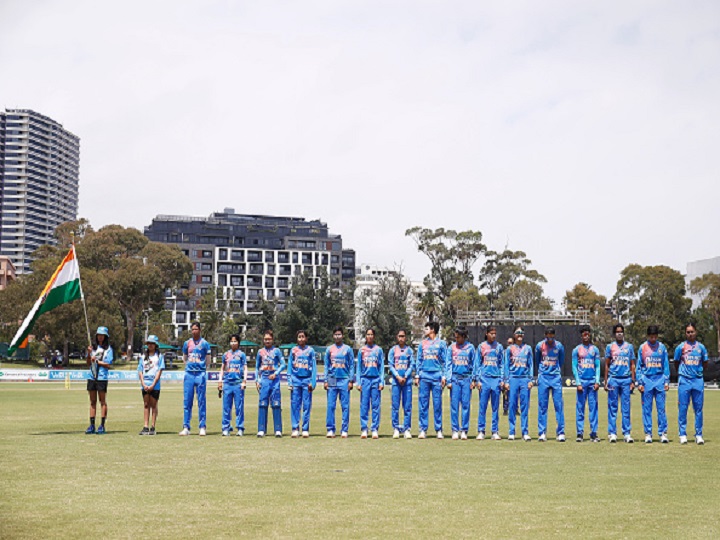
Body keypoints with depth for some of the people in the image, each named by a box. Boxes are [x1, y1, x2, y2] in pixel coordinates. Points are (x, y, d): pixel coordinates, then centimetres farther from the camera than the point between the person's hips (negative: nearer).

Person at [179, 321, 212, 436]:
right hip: (189, 374, 3)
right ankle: (186, 428, 4)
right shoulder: (187, 343, 10)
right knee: (187, 402, 1)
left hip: (200, 374, -3)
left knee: (201, 402, 0)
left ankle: (202, 427, 3)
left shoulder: (204, 343, 1)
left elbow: (208, 361, 8)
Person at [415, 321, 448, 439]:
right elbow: (419, 360, 14)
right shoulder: (422, 343, 14)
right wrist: (417, 375, 5)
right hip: (424, 376, 3)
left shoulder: (441, 343, 6)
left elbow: (444, 361, 4)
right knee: (423, 404, 0)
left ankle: (439, 430, 5)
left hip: (437, 376, -2)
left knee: (437, 404, -1)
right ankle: (423, 429, 4)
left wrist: (444, 376, -4)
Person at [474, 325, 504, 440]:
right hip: (484, 378, -1)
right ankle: (481, 431, 3)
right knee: (482, 406, -1)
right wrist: (477, 380, -2)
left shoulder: (499, 347, 10)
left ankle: (495, 432, 8)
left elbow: (502, 364, 11)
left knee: (495, 407, 4)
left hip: (496, 379, 1)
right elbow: (477, 364, 5)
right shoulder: (481, 346, 6)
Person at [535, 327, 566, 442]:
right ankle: (542, 433, 4)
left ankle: (560, 433, -1)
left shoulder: (559, 346, 0)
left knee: (559, 405, -3)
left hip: (556, 377, 0)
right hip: (543, 377, 0)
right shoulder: (539, 346, -1)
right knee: (542, 406, 0)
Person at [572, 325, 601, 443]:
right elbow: (574, 367, 2)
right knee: (580, 407, -2)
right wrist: (578, 383, -7)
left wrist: (597, 381, -4)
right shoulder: (577, 350, 5)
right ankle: (580, 433, 1)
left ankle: (593, 433, 2)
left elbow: (597, 366, 8)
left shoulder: (595, 349, 11)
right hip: (582, 381, -2)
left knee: (593, 407, 0)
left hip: (592, 381, 2)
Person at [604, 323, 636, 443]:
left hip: (626, 380, 1)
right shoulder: (610, 347, 7)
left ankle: (627, 433, 4)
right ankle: (612, 433, 3)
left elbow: (632, 365, 11)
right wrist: (606, 382, 2)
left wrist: (633, 381, 3)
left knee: (626, 407, 1)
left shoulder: (629, 346, 10)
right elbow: (607, 365, 8)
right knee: (612, 407, 0)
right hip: (613, 379, -1)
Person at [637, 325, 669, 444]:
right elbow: (639, 366, 6)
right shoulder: (642, 348, 5)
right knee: (647, 408, 1)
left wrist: (666, 381, 1)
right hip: (647, 380, 0)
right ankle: (648, 434, 5)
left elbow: (666, 365, 9)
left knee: (661, 408, -2)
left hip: (660, 380, 0)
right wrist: (639, 382, -2)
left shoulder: (662, 347, 7)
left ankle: (663, 433, 1)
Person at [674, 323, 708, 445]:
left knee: (698, 408, 3)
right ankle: (683, 435, 5)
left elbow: (705, 362, 15)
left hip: (698, 380, 2)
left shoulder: (701, 347, 5)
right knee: (682, 408, -1)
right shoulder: (681, 347, 0)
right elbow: (676, 362, 10)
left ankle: (699, 435, 9)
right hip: (684, 381, -2)